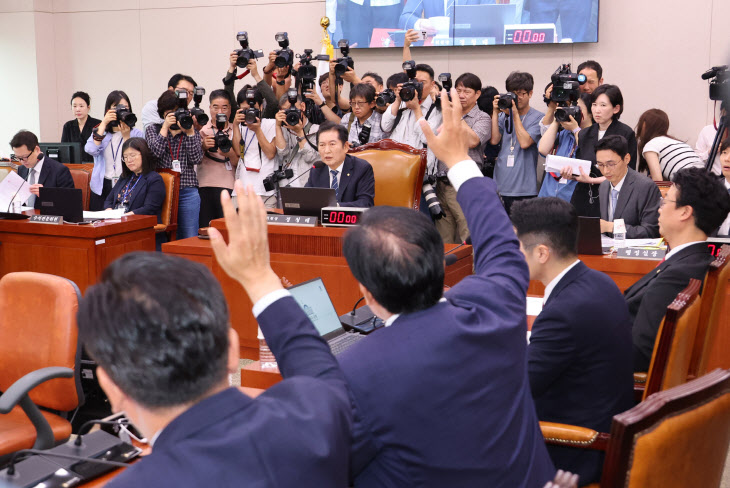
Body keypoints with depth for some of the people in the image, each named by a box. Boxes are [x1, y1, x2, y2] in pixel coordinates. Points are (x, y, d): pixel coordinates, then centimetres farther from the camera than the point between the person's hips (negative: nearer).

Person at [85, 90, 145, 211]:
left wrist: (126, 136, -12)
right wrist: (103, 124, -5)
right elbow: (91, 150, -8)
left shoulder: (137, 134, 5)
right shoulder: (99, 131, 13)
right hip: (101, 187, 2)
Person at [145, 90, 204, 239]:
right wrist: (165, 127, -8)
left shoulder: (193, 132, 12)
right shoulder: (153, 129, 12)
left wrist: (189, 132, -7)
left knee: (189, 239, 0)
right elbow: (155, 152, -8)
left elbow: (196, 159, -3)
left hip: (187, 192, 1)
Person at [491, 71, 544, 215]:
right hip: (500, 185, 4)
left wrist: (515, 114, -9)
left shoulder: (537, 118, -1)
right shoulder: (503, 116, 12)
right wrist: (495, 112, -2)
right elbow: (494, 140, 1)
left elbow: (525, 142, -13)